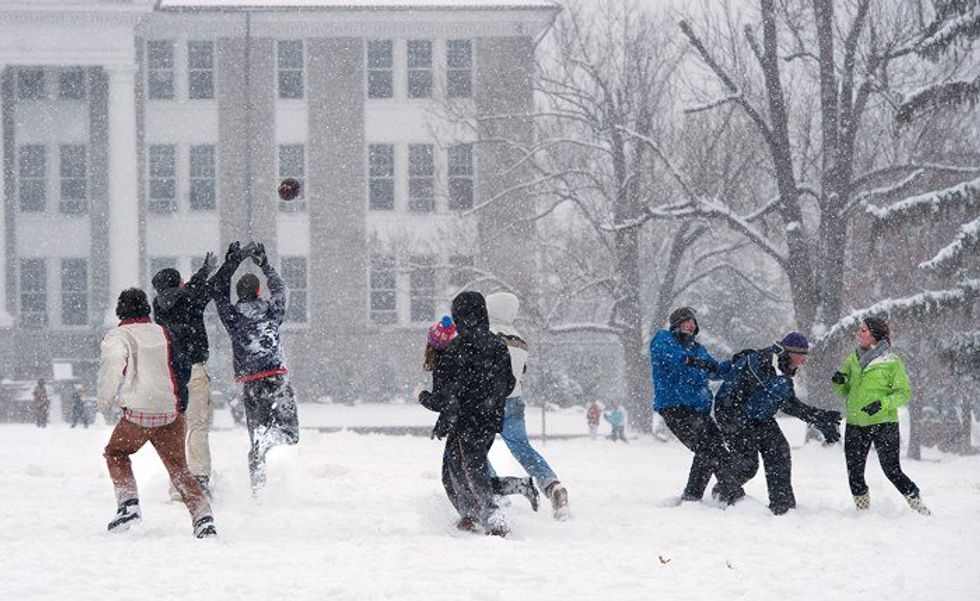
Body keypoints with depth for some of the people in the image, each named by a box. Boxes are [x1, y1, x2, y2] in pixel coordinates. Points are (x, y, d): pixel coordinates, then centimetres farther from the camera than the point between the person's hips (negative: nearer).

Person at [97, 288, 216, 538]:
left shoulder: (117, 336, -1)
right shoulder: (162, 334, 14)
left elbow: (112, 365, -19)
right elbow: (183, 369, 20)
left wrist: (105, 400, -7)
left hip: (139, 413, -4)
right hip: (171, 412, 4)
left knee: (116, 453, 20)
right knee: (178, 468, 9)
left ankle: (129, 503, 2)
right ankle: (203, 517, -7)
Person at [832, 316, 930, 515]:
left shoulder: (892, 362, -4)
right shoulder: (852, 360, 10)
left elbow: (904, 393, -5)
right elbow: (844, 392, 16)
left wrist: (882, 404, -20)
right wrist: (838, 383, -7)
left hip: (884, 423, -5)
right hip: (855, 424, 5)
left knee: (892, 471, -5)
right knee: (854, 473, 5)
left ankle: (920, 508, 8)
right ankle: (863, 511, 20)